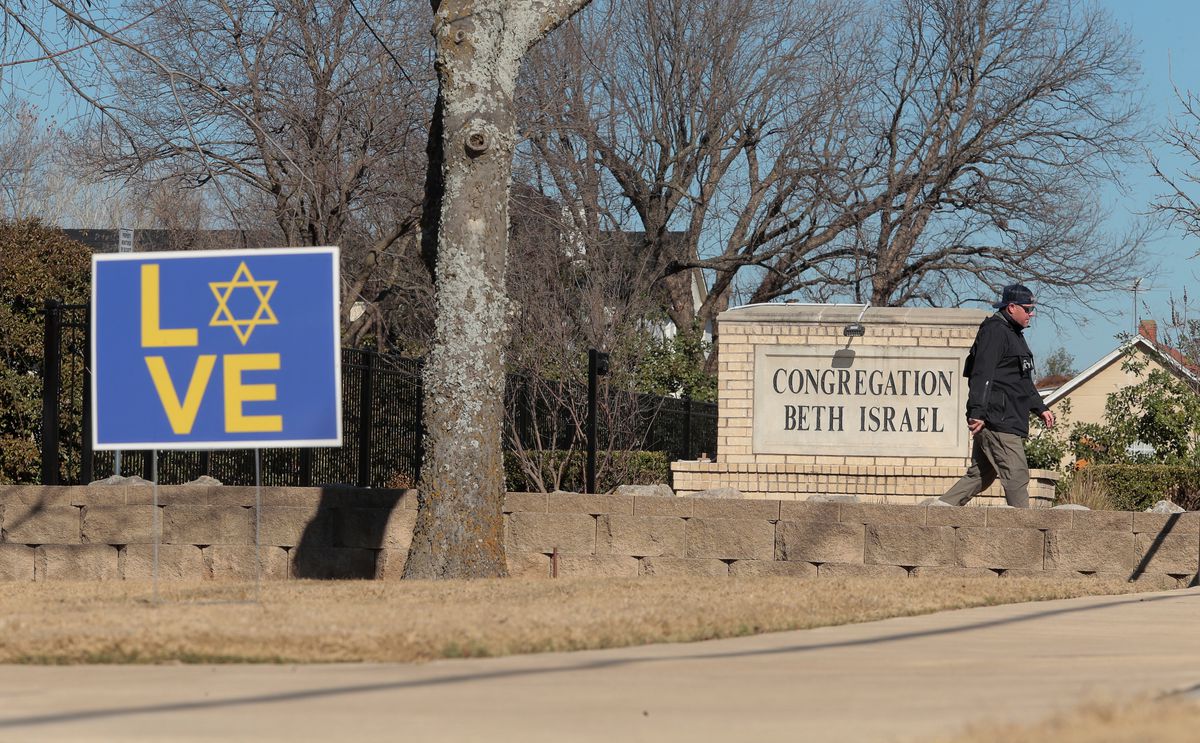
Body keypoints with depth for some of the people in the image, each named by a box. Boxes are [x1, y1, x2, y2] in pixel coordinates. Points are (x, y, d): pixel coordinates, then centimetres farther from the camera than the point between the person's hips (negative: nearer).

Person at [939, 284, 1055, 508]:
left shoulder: (1014, 334, 25)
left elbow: (1023, 381, 35)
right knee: (1016, 476, -12)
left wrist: (1040, 408, 29)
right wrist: (977, 412, -27)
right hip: (998, 421, -11)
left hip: (1009, 420, 11)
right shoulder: (994, 332, -9)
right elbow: (982, 374, -19)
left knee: (979, 475, 11)